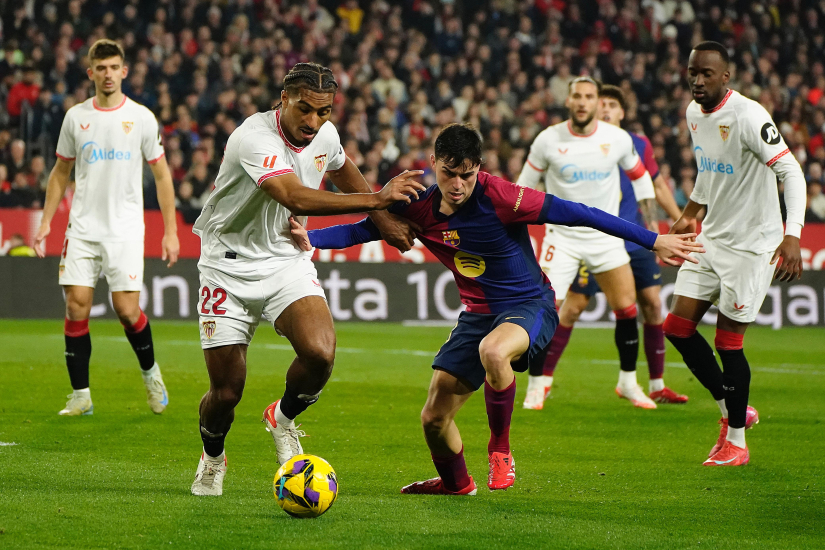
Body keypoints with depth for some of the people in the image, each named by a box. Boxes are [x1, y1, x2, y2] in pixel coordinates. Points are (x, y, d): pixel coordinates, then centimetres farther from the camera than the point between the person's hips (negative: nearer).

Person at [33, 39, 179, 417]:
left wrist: (171, 231, -1)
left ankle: (150, 373, 20)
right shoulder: (76, 117, 6)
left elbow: (161, 175, 4)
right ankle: (80, 394, 3)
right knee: (77, 307, -5)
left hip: (125, 230, -2)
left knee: (127, 310, -8)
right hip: (82, 229, 2)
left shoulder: (141, 118, 0)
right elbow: (61, 172, 16)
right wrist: (46, 222, 9)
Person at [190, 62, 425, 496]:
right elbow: (297, 199, -42)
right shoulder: (255, 139, -27)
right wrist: (377, 199, -47)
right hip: (229, 266, -4)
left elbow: (342, 169, 23)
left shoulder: (324, 135, -4)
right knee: (226, 391, -3)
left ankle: (282, 419, 9)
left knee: (320, 353, -23)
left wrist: (384, 222, 23)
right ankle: (212, 458, 31)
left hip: (286, 259, 4)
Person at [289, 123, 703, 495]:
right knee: (434, 419, 2)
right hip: (478, 313, 6)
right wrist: (310, 239, -17)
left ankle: (500, 451, -16)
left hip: (529, 305, -6)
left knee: (493, 351, -41)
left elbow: (575, 214, -21)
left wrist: (653, 241, -20)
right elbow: (362, 230, 3)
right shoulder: (421, 210, -7)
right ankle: (455, 483, 36)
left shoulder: (498, 197, -23)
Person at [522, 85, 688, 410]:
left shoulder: (638, 145, 5)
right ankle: (540, 381, -1)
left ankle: (658, 386, 14)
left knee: (652, 304, 2)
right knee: (572, 307, -9)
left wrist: (681, 223, 18)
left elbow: (658, 186, 17)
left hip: (634, 240, 4)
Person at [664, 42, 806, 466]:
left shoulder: (748, 116, -22)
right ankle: (734, 410, 21)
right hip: (711, 238, 8)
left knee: (728, 343, -4)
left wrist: (792, 236, -35)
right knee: (677, 327, 4)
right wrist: (689, 214, 29)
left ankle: (736, 442, 12)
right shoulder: (694, 113, 5)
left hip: (751, 243, -8)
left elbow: (791, 172, -26)